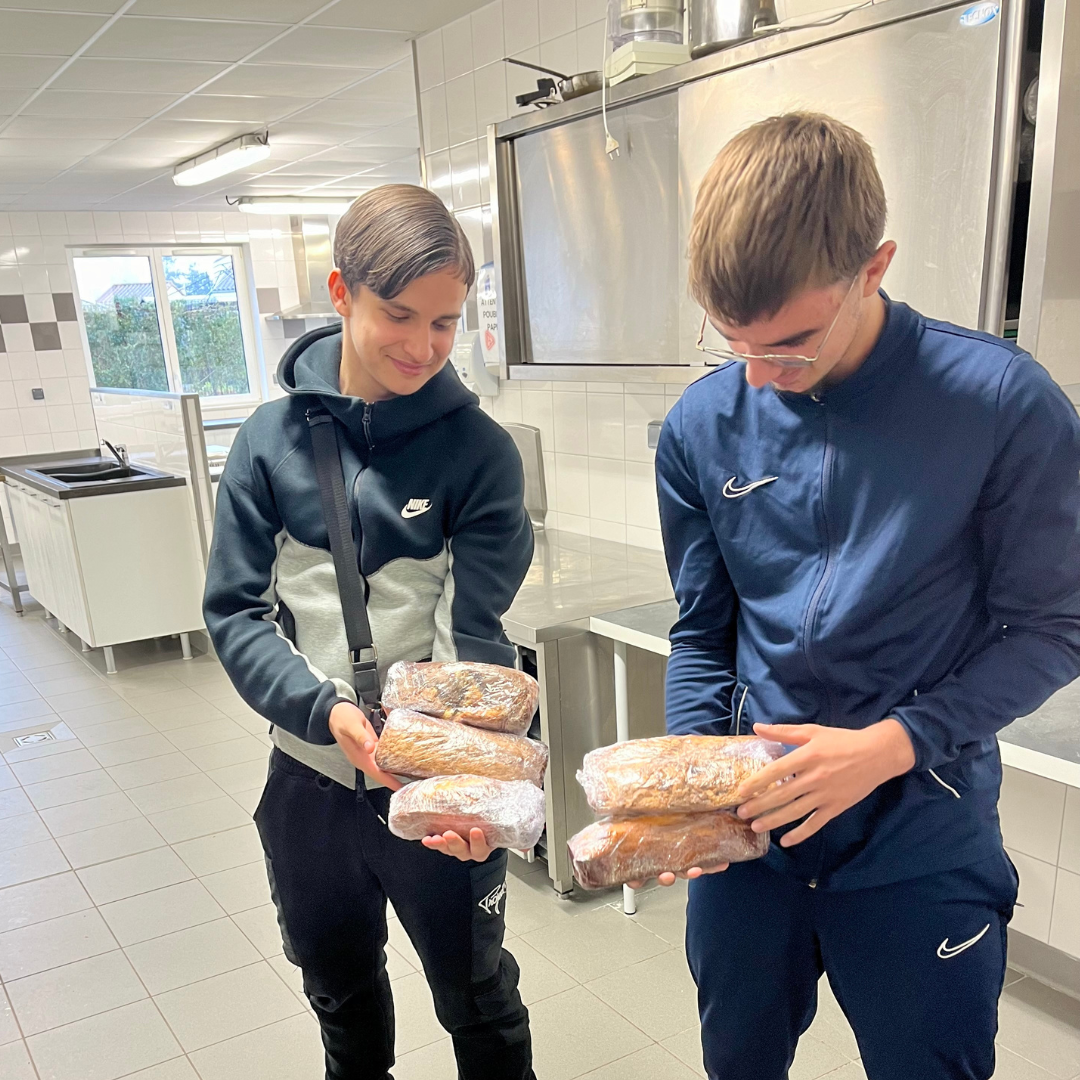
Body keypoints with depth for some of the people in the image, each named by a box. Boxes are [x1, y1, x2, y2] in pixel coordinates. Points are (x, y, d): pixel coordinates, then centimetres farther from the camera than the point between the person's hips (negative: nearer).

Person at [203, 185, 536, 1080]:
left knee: (479, 1005, 19)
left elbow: (476, 636, -15)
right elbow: (233, 611, -7)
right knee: (341, 999, 27)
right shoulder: (275, 437, -7)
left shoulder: (477, 448, -13)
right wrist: (323, 708, -24)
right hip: (310, 778, 3)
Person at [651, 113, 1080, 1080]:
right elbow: (703, 632, 3)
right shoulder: (703, 426, -5)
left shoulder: (1001, 402, -16)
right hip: (750, 827, 4)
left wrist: (891, 744, -20)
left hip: (922, 845, -3)